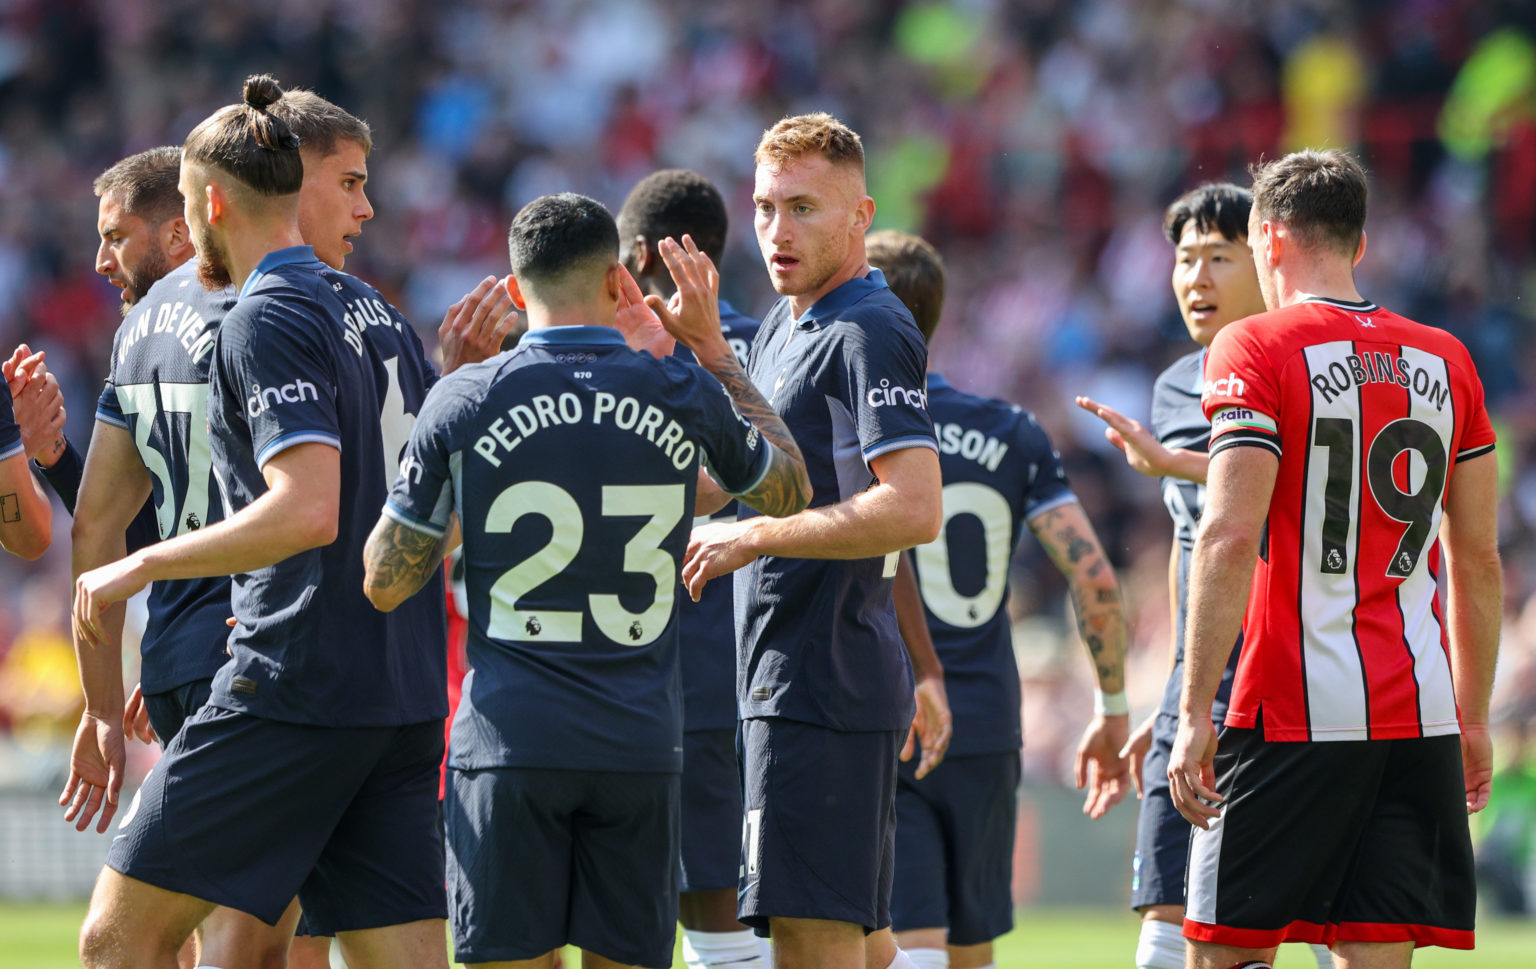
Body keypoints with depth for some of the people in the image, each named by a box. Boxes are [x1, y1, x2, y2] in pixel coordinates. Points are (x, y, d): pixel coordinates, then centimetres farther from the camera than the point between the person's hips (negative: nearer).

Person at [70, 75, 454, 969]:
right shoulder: (379, 315, 16)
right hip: (407, 704, 8)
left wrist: (141, 567, -13)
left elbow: (307, 509, -22)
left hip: (292, 689, -8)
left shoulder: (267, 321, -9)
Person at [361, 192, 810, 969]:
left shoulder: (464, 403, -3)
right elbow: (789, 490, 23)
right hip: (640, 747, 1)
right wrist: (714, 349, 29)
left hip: (509, 738, -1)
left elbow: (384, 583, 4)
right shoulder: (685, 399, 2)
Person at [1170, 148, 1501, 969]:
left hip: (1293, 714, -5)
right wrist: (1473, 716, 23)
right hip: (1420, 715, 5)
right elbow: (1478, 559, 15)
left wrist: (1194, 714, -14)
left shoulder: (1255, 349, -5)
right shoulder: (1444, 362, 12)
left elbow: (1230, 538, -14)